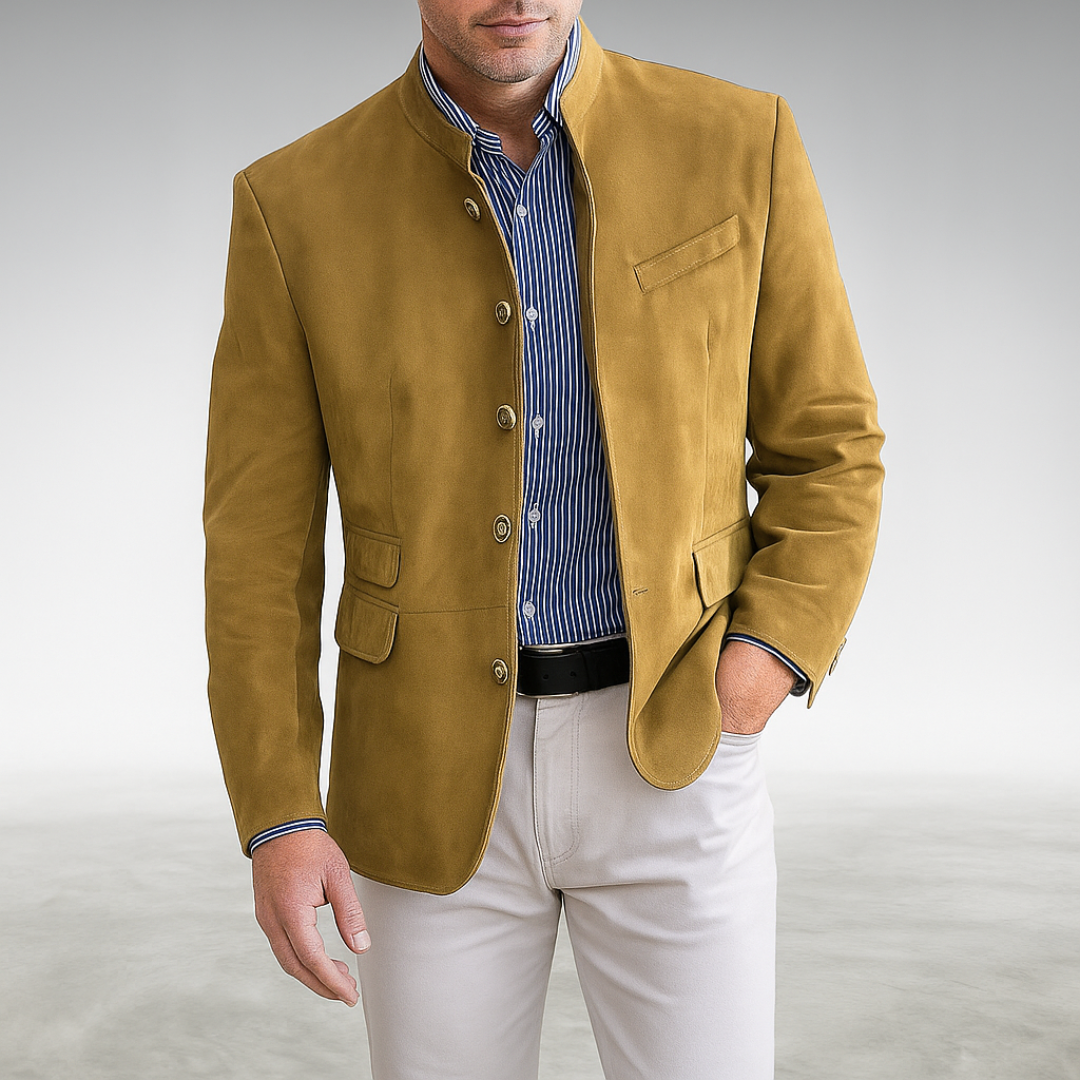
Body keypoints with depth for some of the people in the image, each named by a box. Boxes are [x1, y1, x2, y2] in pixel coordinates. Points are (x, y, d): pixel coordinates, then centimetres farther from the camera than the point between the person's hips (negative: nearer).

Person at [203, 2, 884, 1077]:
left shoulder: (735, 145, -5)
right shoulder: (297, 206, -4)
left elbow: (824, 448, 3)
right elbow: (259, 538, -2)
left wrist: (767, 664, -12)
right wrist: (276, 821, -9)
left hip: (671, 751, 0)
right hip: (434, 765, 1)